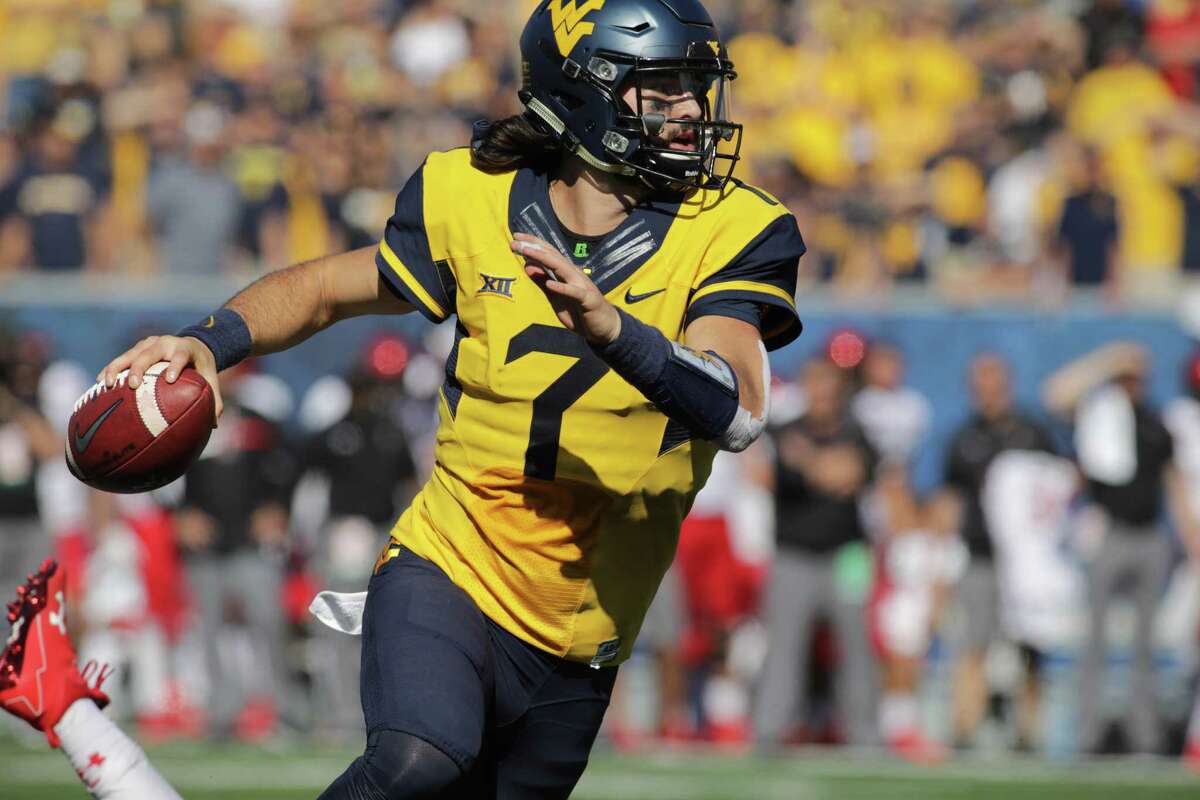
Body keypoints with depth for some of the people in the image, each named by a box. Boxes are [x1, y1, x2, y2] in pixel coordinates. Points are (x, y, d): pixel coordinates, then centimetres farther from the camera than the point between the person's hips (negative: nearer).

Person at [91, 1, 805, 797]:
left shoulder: (727, 236, -8)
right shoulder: (475, 203, -4)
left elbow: (738, 412, -24)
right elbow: (325, 287, 13)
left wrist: (607, 327, -39)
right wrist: (212, 342, -6)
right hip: (448, 574, -2)